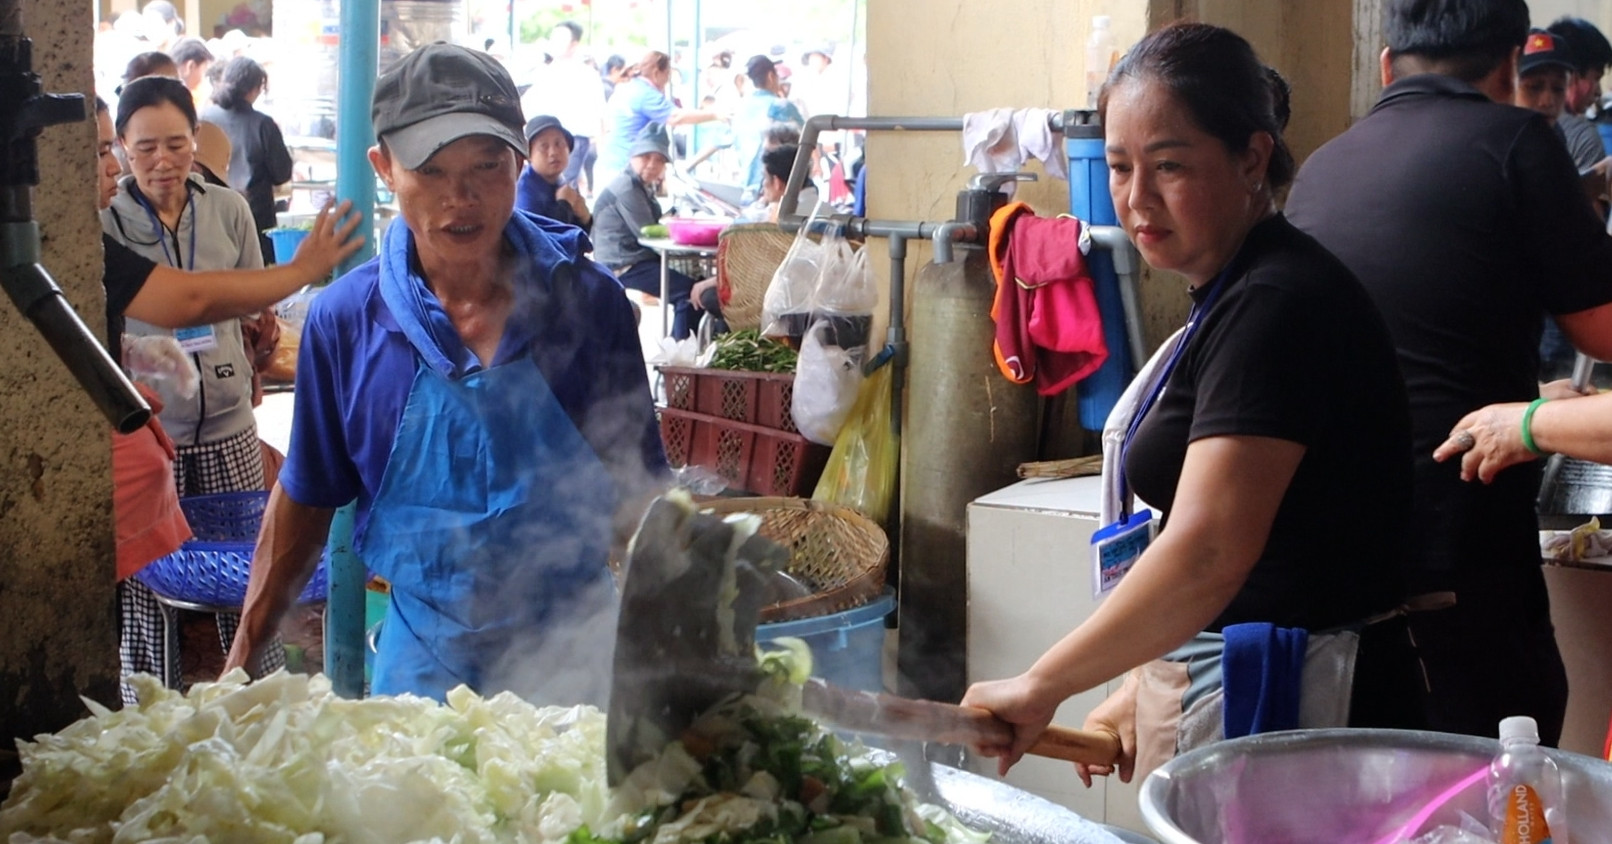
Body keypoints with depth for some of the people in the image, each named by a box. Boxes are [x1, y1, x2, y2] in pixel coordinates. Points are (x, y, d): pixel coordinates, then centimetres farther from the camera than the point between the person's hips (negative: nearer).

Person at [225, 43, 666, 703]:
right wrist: (242, 660, 4)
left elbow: (636, 495, -3)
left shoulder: (586, 303, -8)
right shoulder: (345, 319, -5)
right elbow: (305, 500, 6)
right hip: (420, 665, 1)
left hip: (570, 656, 0)